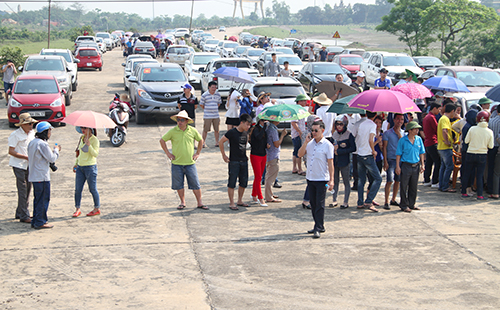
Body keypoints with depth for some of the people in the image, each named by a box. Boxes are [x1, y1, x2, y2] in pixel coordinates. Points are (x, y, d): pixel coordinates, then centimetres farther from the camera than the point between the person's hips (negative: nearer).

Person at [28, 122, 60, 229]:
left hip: (33, 176, 9)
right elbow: (52, 158, -12)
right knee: (43, 199, 0)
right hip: (42, 176, -9)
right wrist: (56, 150, 5)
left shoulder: (32, 142, 10)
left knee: (37, 199, 17)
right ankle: (40, 222, 4)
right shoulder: (42, 144, -19)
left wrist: (52, 151, 15)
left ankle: (35, 220, 23)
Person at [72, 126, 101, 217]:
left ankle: (97, 208, 16)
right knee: (77, 189, 5)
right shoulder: (81, 138, 11)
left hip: (90, 166, -7)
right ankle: (77, 209, 13)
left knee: (93, 189, 3)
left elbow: (95, 154, -18)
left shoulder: (94, 140, -10)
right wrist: (76, 163, 19)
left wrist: (89, 145, -31)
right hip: (80, 167, 7)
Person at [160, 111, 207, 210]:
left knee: (195, 184, 1)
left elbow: (200, 140, 16)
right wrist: (168, 153, 3)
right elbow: (162, 140, 7)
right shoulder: (173, 131, -4)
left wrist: (197, 153, 9)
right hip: (177, 163, 0)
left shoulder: (193, 131, 0)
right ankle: (182, 202, 21)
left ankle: (200, 203, 10)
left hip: (190, 163, 0)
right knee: (178, 184, 6)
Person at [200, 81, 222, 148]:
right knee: (205, 130, 0)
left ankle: (217, 142, 17)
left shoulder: (218, 94, 6)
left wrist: (214, 109, 12)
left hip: (216, 115, 4)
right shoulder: (204, 95, -6)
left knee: (216, 130, 8)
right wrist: (207, 110, 6)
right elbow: (201, 104, 1)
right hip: (207, 116, -4)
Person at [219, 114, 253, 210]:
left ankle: (240, 201, 23)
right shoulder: (232, 132, -12)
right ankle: (232, 203, 3)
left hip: (244, 161, 7)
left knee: (244, 182, 9)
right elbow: (221, 142, -5)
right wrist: (223, 155, -4)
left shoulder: (246, 132, 8)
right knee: (232, 183, -3)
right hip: (234, 161, -7)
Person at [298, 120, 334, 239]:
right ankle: (319, 226, 21)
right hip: (310, 178, 6)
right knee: (313, 203, 11)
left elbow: (330, 163, -7)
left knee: (320, 204, -5)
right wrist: (306, 142, -10)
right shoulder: (310, 143, 9)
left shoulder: (327, 145, -6)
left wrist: (331, 180, -11)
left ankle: (318, 228, -3)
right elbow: (300, 154, 1)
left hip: (322, 179, -6)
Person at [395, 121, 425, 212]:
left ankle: (411, 204, 23)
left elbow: (421, 153, 13)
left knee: (414, 187, 11)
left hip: (416, 166, 4)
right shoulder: (402, 140, -7)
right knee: (404, 187, 0)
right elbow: (398, 154, -3)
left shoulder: (419, 139, 5)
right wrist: (397, 166, -7)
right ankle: (404, 205, 9)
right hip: (406, 166, -4)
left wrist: (422, 164, 9)